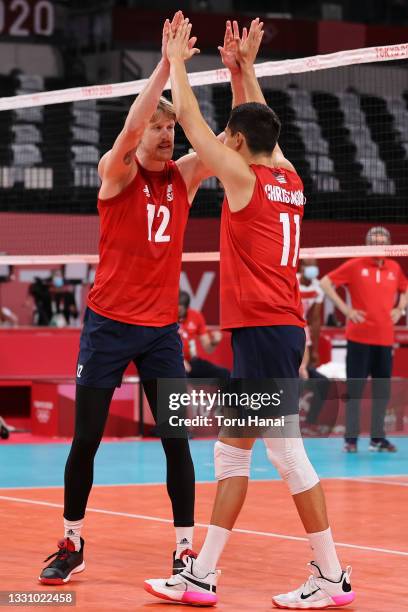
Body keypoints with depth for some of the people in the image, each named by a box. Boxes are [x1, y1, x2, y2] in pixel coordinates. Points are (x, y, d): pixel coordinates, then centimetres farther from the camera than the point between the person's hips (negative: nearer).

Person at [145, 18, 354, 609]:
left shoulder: (244, 177, -8)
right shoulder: (290, 179, 11)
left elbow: (190, 117, -1)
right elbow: (257, 123, 29)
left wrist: (176, 59, 11)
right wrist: (244, 67, 32)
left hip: (264, 328, -9)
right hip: (281, 326, 9)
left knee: (287, 450, -6)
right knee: (230, 452, 10)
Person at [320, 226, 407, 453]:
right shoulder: (355, 266, -3)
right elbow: (326, 283, -2)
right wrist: (345, 309, -8)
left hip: (385, 338, 4)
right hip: (360, 337, -4)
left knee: (382, 390, 6)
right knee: (355, 388, -2)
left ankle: (378, 437, 14)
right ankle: (351, 437, 1)